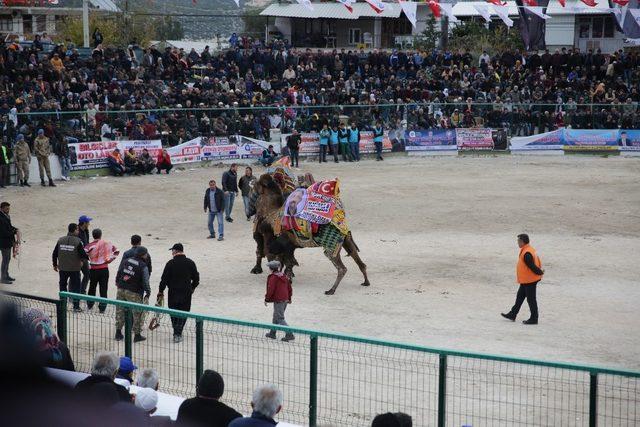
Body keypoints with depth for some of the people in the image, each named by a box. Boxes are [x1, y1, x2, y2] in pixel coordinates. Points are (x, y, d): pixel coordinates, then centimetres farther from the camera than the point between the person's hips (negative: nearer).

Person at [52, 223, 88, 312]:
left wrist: (55, 264, 18)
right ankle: (76, 306, 6)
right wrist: (88, 257, 7)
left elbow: (54, 254, 4)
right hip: (74, 268, -4)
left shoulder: (60, 240, -1)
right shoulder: (78, 241, -14)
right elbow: (82, 254, -15)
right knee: (76, 286, 7)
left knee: (62, 285, 17)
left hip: (62, 268, 4)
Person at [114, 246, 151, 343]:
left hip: (121, 290, 5)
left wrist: (118, 283, 24)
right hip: (134, 293, -5)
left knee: (120, 310, 16)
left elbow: (118, 273, 11)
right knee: (137, 313, 7)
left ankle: (118, 333, 23)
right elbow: (145, 281, -10)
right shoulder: (143, 266, -10)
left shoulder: (125, 261, 5)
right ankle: (137, 335, 12)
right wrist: (148, 292, 3)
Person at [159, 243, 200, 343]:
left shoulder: (170, 263, -9)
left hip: (173, 293, -1)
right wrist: (192, 288, 23)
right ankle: (178, 334, -3)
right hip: (186, 293, 1)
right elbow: (196, 278, 6)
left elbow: (164, 278, -8)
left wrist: (161, 291, 4)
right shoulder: (190, 263, -1)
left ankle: (176, 333, 17)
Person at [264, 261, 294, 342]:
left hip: (278, 301, -9)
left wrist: (267, 299, -6)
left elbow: (270, 290, -17)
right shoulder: (284, 276, 10)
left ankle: (289, 334, -14)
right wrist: (289, 298, 26)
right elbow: (289, 287, 16)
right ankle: (272, 333, 30)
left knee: (280, 318, -6)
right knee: (276, 317, 21)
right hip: (285, 300, 9)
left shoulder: (273, 277, -15)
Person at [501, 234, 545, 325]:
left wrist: (540, 272, -9)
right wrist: (540, 271, 9)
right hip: (526, 280, 11)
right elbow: (538, 262, 15)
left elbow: (532, 266, -23)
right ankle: (512, 315, 27)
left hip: (529, 280, -11)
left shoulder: (527, 253, -25)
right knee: (519, 297, 18)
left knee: (531, 299, -1)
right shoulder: (530, 250, 9)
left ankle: (534, 319, 7)